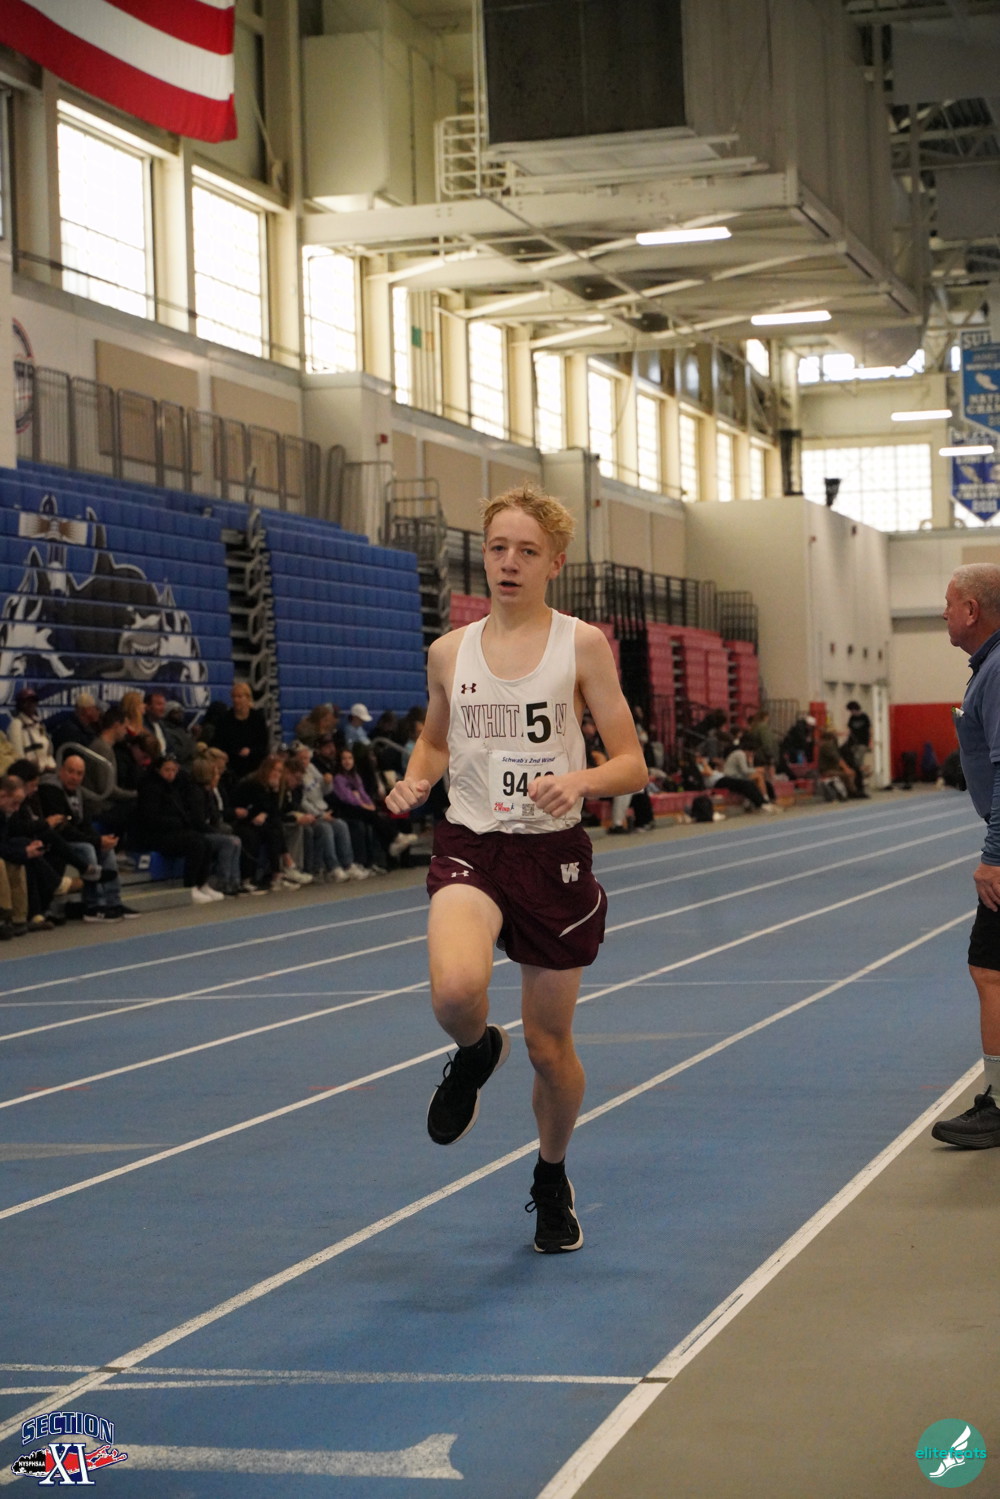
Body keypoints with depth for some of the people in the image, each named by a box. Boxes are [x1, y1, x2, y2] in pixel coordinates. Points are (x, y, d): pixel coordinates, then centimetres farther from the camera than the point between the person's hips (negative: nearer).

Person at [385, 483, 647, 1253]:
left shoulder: (582, 645, -3)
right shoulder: (449, 652, 5)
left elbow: (632, 765, -3)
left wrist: (579, 780, -24)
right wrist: (416, 780, 0)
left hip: (554, 854, -1)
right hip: (470, 849, 1)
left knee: (550, 1043, 9)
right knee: (456, 991, -30)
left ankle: (553, 1182, 37)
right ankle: (476, 1056, 8)